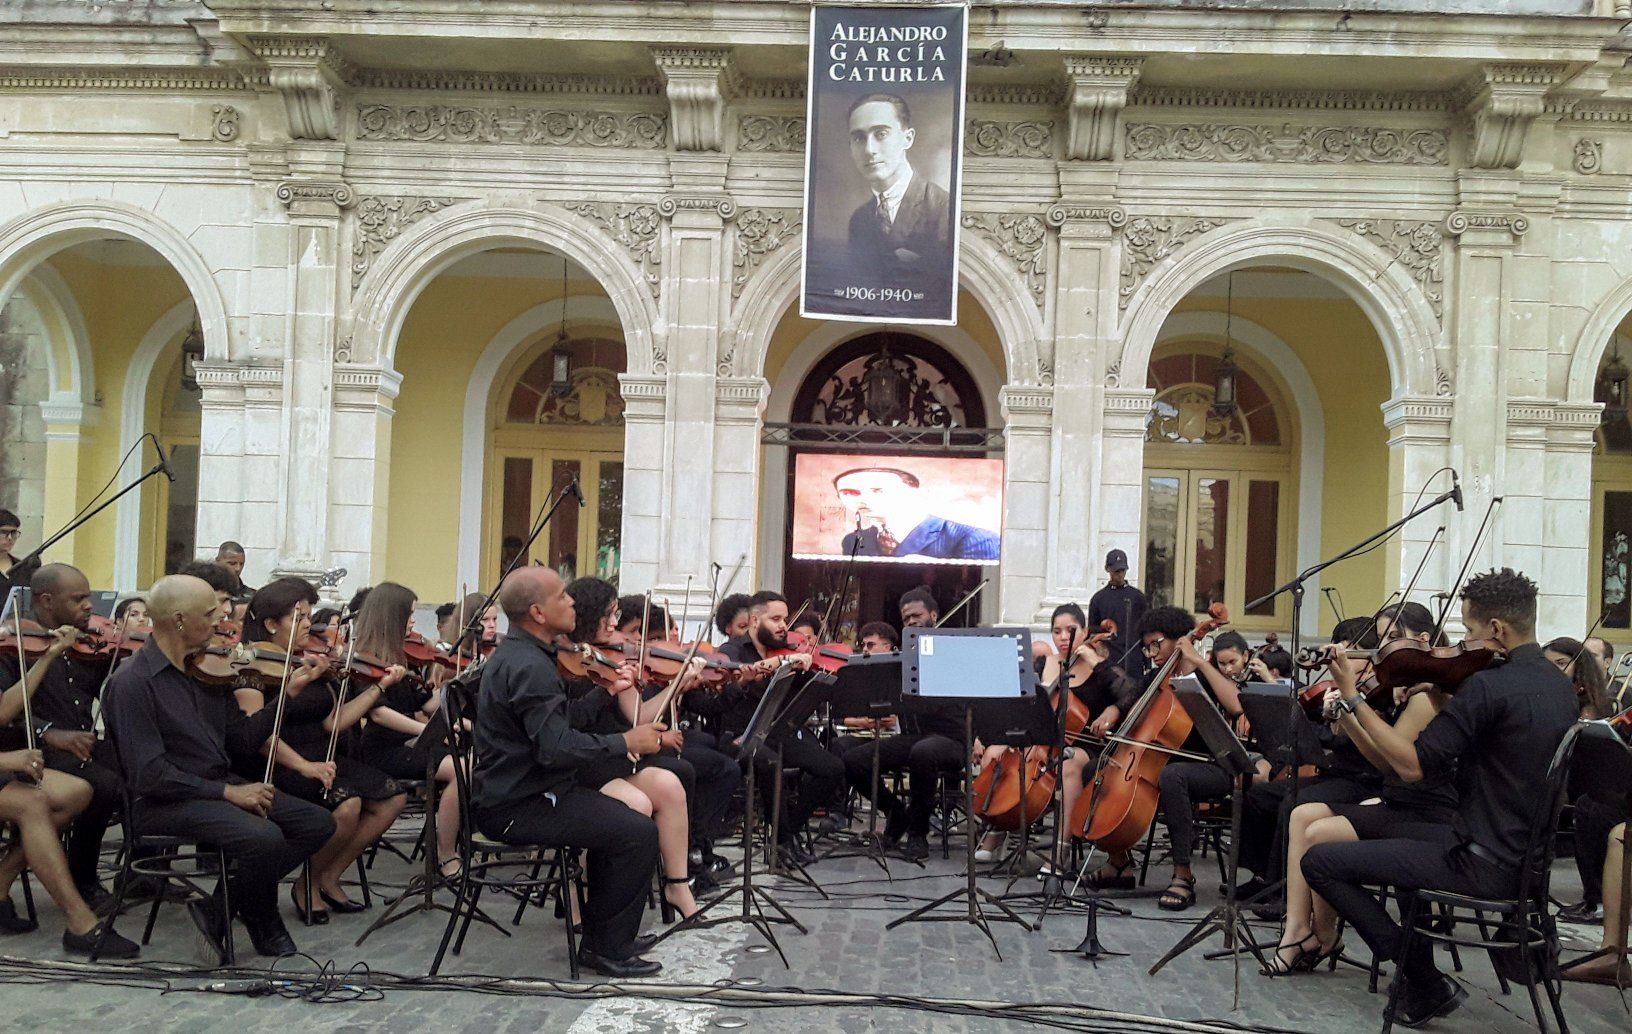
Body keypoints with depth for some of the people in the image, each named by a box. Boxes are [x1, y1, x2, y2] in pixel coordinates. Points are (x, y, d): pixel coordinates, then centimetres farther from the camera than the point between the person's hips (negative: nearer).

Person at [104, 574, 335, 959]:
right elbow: (148, 775, -19)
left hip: (222, 786, 8)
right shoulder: (132, 682, -14)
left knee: (318, 824, -3)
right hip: (164, 803, -8)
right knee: (265, 837, -30)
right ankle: (263, 926, 0)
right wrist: (226, 792, -20)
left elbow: (242, 741, 11)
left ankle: (222, 903, 1)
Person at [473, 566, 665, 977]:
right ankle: (607, 947, -3)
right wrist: (626, 743, -19)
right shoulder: (529, 666, -22)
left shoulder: (517, 652, 12)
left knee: (619, 816, 21)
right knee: (637, 832, -14)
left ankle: (603, 933, 25)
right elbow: (557, 748, -29)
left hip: (516, 791, 11)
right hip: (518, 807, -11)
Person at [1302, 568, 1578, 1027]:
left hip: (1482, 863, -10)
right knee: (1406, 836, 35)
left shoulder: (1488, 686, -23)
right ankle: (1422, 982, 31)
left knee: (1318, 861, -5)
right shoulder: (1559, 685, 6)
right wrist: (1443, 697, 11)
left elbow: (1412, 765, -23)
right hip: (1528, 855, 10)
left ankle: (1424, 982, -1)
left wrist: (1354, 698, -17)